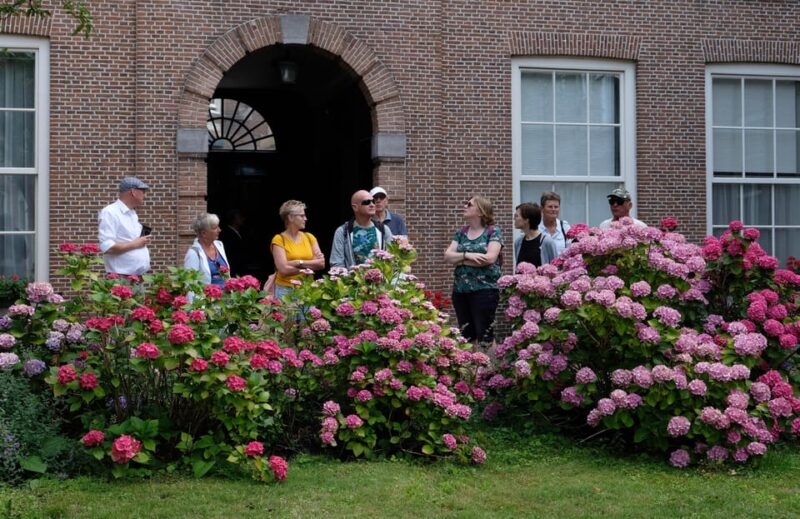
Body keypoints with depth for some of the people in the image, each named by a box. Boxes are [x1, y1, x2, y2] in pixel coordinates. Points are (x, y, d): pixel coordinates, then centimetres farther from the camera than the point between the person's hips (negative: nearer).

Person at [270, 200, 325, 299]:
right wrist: (310, 266, -7)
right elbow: (284, 269, -13)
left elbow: (321, 263, 1)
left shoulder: (309, 237, 11)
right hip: (286, 289, -4)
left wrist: (299, 263, -12)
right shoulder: (279, 240, -3)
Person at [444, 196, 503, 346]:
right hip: (460, 290, 6)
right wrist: (467, 255, -15)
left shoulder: (493, 231, -3)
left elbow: (490, 258, -16)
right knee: (466, 336, 10)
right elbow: (447, 256, 4)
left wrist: (459, 260, -7)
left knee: (484, 335, -4)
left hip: (484, 290, -6)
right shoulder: (461, 232, 13)